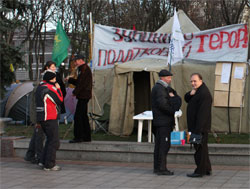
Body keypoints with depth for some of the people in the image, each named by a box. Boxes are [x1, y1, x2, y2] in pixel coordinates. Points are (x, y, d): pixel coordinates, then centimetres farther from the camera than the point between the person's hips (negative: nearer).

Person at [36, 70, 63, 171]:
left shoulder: (40, 87, 17)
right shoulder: (49, 88, -15)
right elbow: (59, 100, -11)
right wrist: (58, 89, -1)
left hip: (42, 118, 10)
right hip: (49, 118, -10)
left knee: (50, 140, 19)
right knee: (54, 142, -5)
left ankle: (44, 161, 21)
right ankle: (49, 165, -4)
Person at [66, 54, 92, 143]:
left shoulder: (84, 69, -14)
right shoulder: (84, 69, 19)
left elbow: (81, 83, -19)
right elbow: (78, 82, 25)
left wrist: (75, 92, -12)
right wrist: (70, 80, 18)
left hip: (83, 96, -11)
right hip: (84, 96, 11)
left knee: (78, 116, -9)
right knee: (83, 116, 14)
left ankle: (78, 137, -8)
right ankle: (86, 136, 18)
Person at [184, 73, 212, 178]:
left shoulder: (204, 93, -20)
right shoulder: (197, 90, 13)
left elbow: (202, 113, -24)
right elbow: (187, 99, 11)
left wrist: (197, 130, -26)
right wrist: (190, 94, -12)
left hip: (201, 127, -10)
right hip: (196, 126, 10)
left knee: (200, 148, -4)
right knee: (202, 148, 17)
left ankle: (200, 171, 3)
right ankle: (207, 169, 26)